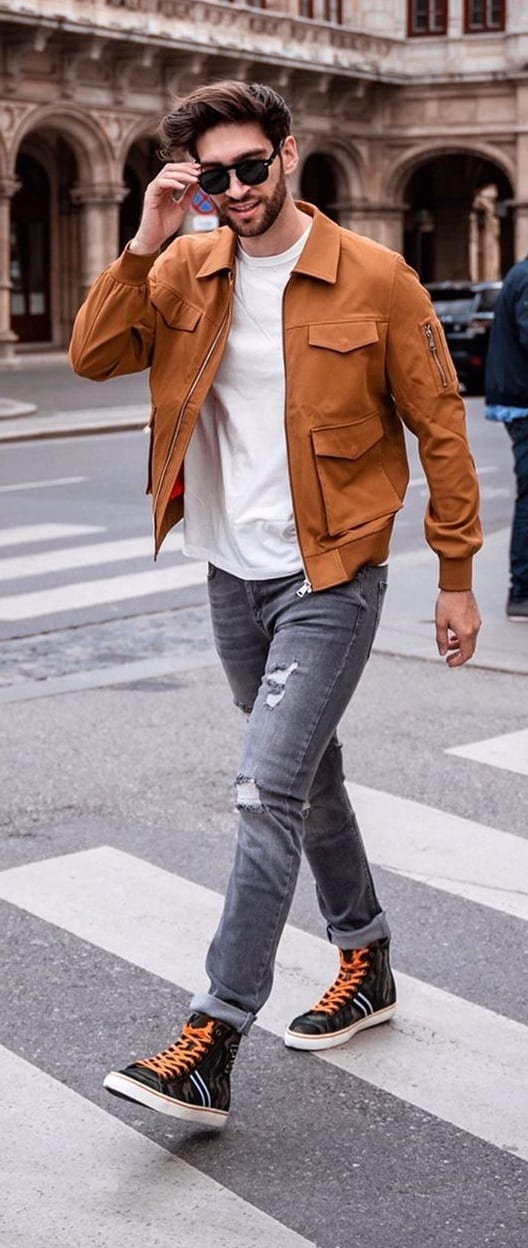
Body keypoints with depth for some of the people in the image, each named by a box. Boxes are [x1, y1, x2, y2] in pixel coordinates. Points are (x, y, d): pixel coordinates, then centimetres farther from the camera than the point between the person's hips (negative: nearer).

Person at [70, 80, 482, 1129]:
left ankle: (211, 1047, -9)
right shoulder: (188, 270, 2)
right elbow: (93, 357, -7)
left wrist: (457, 578, -4)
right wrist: (147, 243, -16)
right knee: (308, 776, 18)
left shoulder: (375, 279, -10)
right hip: (233, 574, 6)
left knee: (269, 789, -13)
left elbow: (439, 430, -5)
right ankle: (365, 963, 37)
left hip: (332, 578, -5)